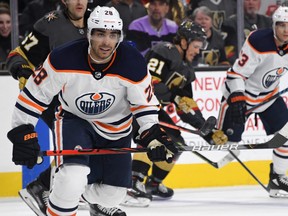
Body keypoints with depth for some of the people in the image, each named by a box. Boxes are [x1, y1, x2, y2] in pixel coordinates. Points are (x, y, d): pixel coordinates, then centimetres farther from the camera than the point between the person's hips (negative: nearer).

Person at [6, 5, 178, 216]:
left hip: (115, 126, 3)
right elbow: (34, 94, -17)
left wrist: (153, 136, -19)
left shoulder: (133, 64, -24)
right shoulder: (64, 58, -29)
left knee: (113, 194, 12)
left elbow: (145, 104, -8)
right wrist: (23, 133, -18)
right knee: (72, 179, -28)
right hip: (73, 119, -3)